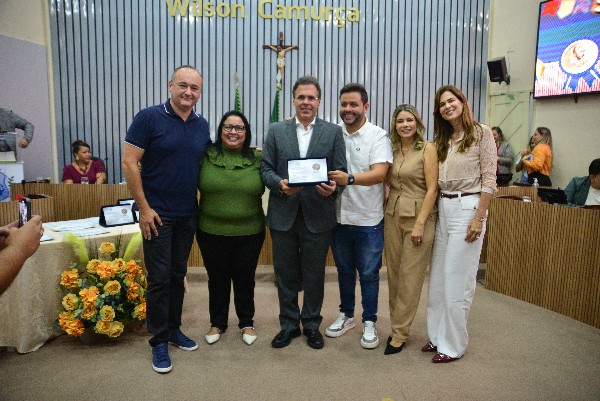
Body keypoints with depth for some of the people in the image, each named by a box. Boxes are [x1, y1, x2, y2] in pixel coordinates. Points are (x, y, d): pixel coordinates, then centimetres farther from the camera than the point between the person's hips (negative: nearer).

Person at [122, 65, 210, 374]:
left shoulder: (202, 126, 5)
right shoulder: (149, 117, -9)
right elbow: (129, 163, -11)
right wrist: (144, 207, -13)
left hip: (188, 215, 5)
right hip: (157, 214, -4)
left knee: (178, 274, 14)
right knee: (159, 277, 2)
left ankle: (173, 328, 30)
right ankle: (159, 340, 17)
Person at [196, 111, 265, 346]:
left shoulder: (258, 159, -2)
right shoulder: (206, 156, -3)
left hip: (249, 233, 0)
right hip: (212, 232, 0)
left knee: (245, 279, 14)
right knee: (217, 279, 16)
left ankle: (247, 323, 33)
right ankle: (217, 323, 34)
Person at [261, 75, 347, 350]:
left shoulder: (333, 132, 4)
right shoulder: (276, 131, 6)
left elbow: (340, 171, 2)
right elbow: (266, 169, 4)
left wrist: (333, 188, -19)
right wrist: (280, 184, -16)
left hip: (317, 216, -1)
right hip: (283, 214, 1)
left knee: (314, 274, 11)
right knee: (285, 274, 12)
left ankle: (312, 324, 30)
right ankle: (289, 324, 30)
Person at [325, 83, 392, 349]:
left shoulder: (378, 136, -8)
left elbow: (380, 173, -21)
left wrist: (350, 179, -36)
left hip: (368, 219, -3)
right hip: (339, 216, 3)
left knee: (368, 274, 8)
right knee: (344, 270, 18)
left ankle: (369, 322, 24)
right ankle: (346, 315, 35)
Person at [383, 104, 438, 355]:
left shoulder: (427, 149, -5)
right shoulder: (392, 150, 10)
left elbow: (432, 189, -11)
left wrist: (420, 223, -16)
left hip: (418, 216, -6)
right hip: (393, 215, 6)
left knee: (410, 277, -1)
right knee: (393, 274, 9)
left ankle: (399, 334, 9)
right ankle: (398, 326, 23)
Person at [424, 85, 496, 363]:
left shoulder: (482, 133, -3)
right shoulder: (442, 140, 15)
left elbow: (489, 180, -9)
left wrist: (478, 218, -15)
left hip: (467, 208, -6)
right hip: (443, 209, 7)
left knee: (457, 279, -2)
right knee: (438, 277, 10)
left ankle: (452, 345, 12)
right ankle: (438, 336, 24)